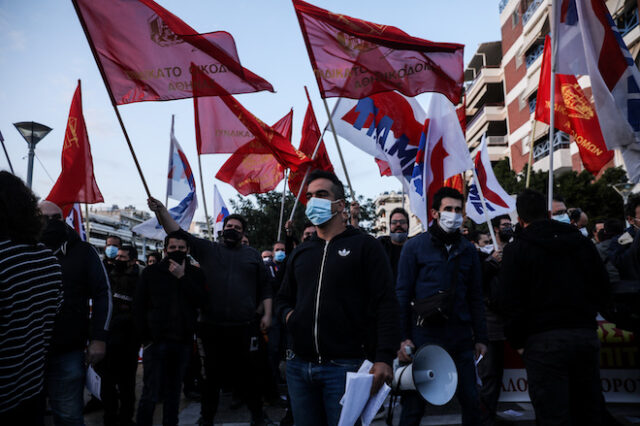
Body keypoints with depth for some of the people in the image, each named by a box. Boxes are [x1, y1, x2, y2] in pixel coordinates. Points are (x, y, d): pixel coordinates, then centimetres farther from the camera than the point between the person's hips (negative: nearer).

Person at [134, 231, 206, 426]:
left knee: (174, 392, 11)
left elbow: (200, 301, -7)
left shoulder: (195, 274, 7)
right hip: (156, 341, -2)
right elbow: (138, 306, 4)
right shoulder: (151, 272, 5)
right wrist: (145, 337, -3)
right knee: (151, 394, -4)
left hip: (182, 341, 2)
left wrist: (182, 277, -13)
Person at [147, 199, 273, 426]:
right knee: (213, 373, 9)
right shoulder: (208, 250, 9)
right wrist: (161, 211, -12)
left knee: (246, 373, 5)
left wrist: (267, 314, 4)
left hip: (244, 328, 0)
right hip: (212, 327, 0)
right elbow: (178, 233, 1)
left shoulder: (252, 255, 11)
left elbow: (265, 286, 12)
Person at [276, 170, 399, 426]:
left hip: (344, 367, -5)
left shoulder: (364, 246, -2)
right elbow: (284, 298, 27)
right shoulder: (299, 253, 16)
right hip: (299, 365, 6)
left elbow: (386, 304, -8)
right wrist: (288, 314, 3)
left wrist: (384, 358, -17)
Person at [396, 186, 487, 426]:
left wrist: (480, 338, 10)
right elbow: (402, 294, -4)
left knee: (471, 401, 10)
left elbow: (475, 297, 13)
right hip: (424, 335, -3)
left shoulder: (468, 250, 10)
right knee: (414, 405, 4)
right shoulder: (415, 247, -2)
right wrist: (403, 337, -10)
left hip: (460, 337, 4)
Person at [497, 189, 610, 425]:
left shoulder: (516, 249, -4)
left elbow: (509, 301, -9)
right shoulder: (582, 242, 11)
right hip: (586, 334, 5)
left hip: (543, 341, -5)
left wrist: (518, 341, 1)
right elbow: (603, 288, 13)